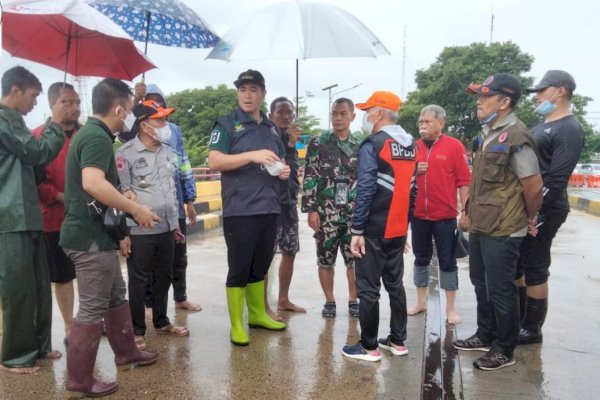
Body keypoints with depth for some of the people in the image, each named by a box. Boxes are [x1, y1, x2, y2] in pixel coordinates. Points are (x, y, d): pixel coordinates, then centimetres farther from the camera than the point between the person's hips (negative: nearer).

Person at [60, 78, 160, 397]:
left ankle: (126, 353, 34)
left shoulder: (89, 133, 15)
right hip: (89, 236, -11)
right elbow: (93, 183, -34)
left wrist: (125, 204, 18)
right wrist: (135, 209, -25)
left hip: (95, 233, 11)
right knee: (93, 309, -1)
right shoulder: (98, 137, -18)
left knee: (116, 296, 20)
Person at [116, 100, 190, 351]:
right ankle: (137, 331, 19)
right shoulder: (126, 153, -10)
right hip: (139, 231, -6)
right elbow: (121, 195, -11)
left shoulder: (168, 152, 10)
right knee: (138, 282, 5)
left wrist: (175, 224, 17)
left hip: (166, 228, 6)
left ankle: (161, 322, 33)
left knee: (164, 278, 16)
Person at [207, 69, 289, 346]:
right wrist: (252, 155, -23)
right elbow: (214, 161, -14)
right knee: (239, 269, 1)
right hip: (240, 210, -6)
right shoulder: (226, 124, -3)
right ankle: (236, 325, 14)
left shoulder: (271, 128, 16)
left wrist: (284, 170, 3)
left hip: (269, 209, 6)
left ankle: (258, 314, 32)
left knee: (260, 266, 17)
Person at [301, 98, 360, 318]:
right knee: (325, 259, 6)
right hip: (326, 213, -2)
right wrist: (311, 209, -10)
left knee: (355, 259, 6)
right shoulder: (318, 143, 0)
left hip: (355, 213, 2)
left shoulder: (360, 146, 9)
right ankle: (329, 301, 21)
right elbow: (310, 178, -4)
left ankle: (353, 300, 22)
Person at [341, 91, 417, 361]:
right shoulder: (411, 146, 9)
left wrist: (357, 230, -15)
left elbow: (365, 191, -18)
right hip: (398, 229, 7)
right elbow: (412, 190, 11)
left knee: (368, 288, 2)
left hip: (374, 230, -7)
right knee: (395, 283, 16)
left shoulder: (372, 146, -13)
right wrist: (405, 223, 17)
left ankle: (369, 347, 11)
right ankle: (398, 341, 26)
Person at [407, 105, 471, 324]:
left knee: (447, 261, 6)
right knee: (421, 258, 14)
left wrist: (464, 210, -9)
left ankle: (450, 308, 17)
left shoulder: (454, 146, -5)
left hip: (445, 215, -4)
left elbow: (464, 181, -6)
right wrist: (413, 171, -7)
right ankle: (421, 301, 28)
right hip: (418, 214, 4)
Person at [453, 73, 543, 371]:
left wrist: (528, 220, -2)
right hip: (480, 227, 9)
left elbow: (534, 186, -16)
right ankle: (485, 336, 37)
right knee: (481, 284, 20)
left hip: (502, 231, -9)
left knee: (501, 290, 4)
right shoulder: (487, 134, 10)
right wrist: (469, 212, 16)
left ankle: (504, 349, 22)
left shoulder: (516, 139, -19)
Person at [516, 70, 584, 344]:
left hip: (541, 212, -9)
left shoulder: (569, 129, -13)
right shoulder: (541, 126, 17)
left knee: (535, 269, 1)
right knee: (514, 266, 15)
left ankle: (532, 329, 15)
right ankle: (517, 321, 28)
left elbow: (556, 179, -20)